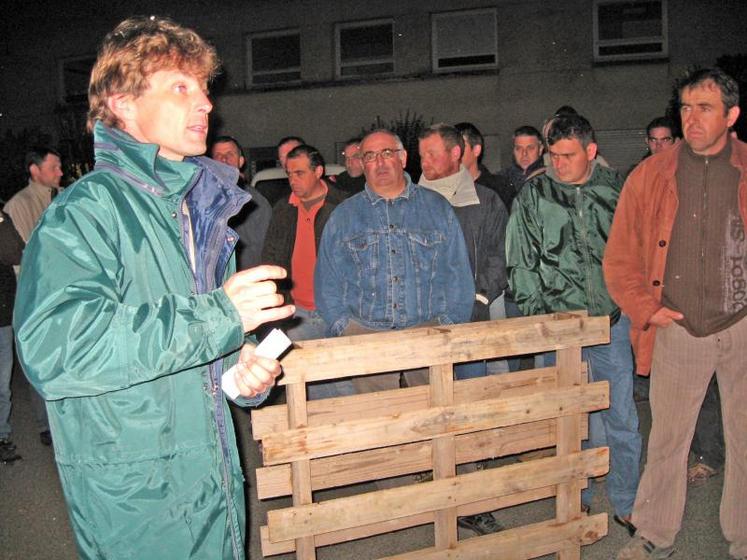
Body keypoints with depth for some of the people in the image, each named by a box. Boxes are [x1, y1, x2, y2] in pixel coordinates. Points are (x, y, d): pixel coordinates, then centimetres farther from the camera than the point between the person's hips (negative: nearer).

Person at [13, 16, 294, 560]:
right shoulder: (86, 209, -15)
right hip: (133, 497, -7)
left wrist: (241, 365, 1)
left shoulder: (202, 205, 11)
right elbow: (51, 349, -31)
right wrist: (218, 316, -28)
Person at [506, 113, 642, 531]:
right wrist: (537, 311, -3)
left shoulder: (616, 189, 5)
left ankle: (626, 504, 20)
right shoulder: (534, 196, 1)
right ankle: (576, 501, 24)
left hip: (612, 321, 1)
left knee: (622, 418, 5)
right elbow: (521, 262, 3)